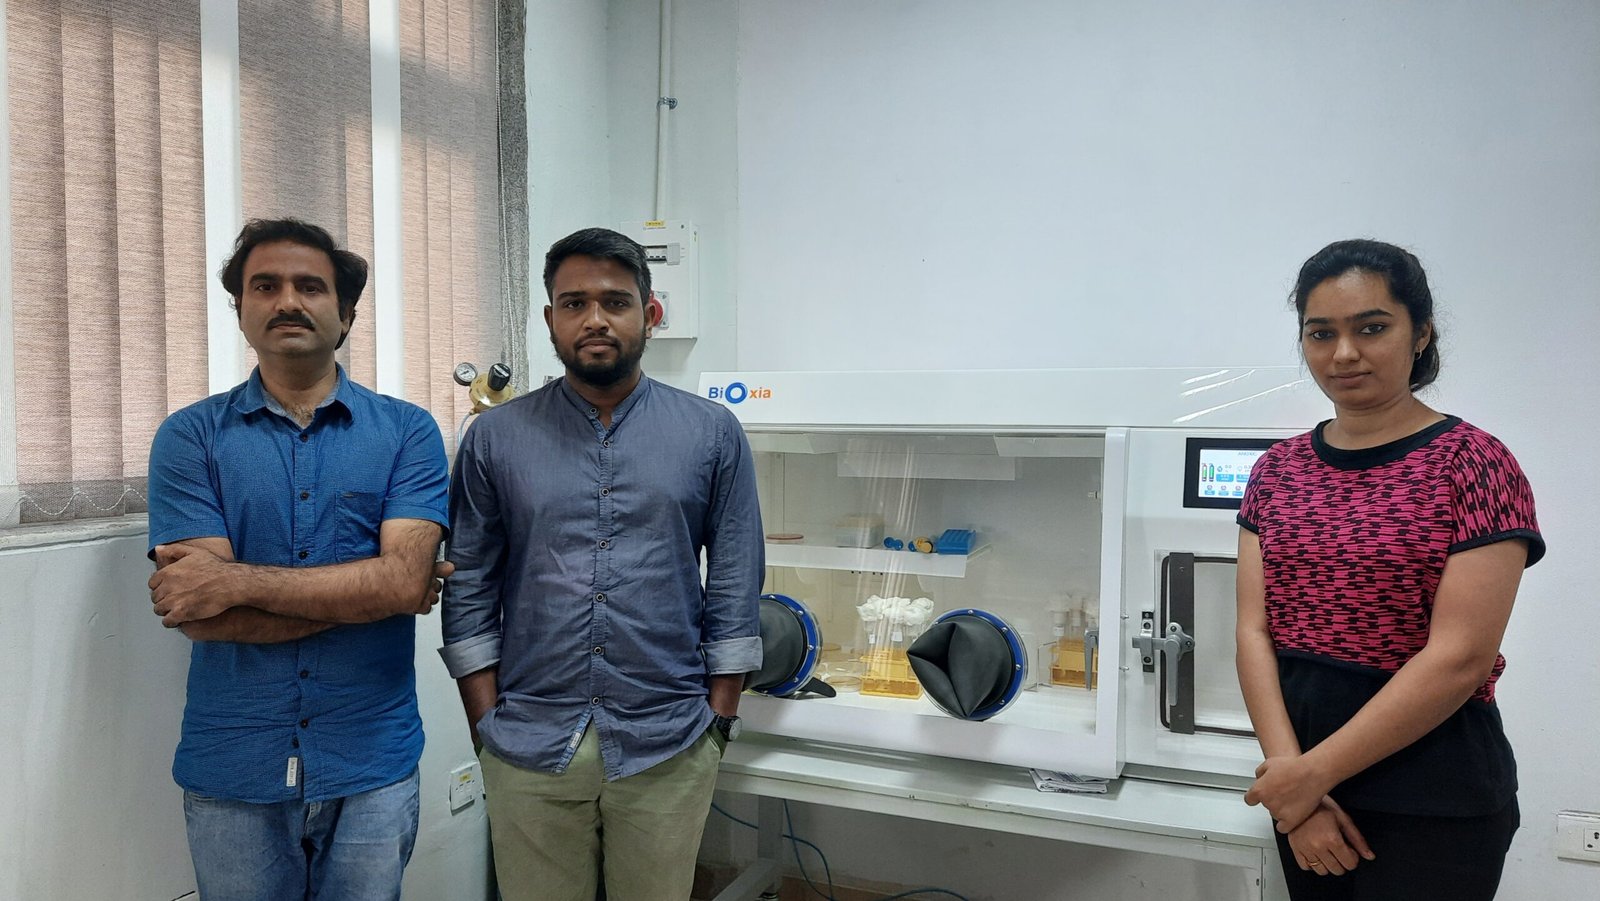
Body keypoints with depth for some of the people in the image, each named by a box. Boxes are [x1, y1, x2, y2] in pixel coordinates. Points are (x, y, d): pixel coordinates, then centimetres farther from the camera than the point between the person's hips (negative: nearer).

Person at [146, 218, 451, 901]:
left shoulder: (406, 431, -2)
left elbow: (404, 577, -15)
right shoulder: (191, 436, -2)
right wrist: (365, 590, -14)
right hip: (232, 768, 0)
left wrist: (238, 580, -17)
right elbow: (195, 612, -12)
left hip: (372, 764, 0)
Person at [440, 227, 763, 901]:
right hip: (530, 746, 1)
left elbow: (735, 587, 2)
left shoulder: (713, 434, 1)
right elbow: (469, 592, 4)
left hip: (668, 747, 0)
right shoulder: (496, 438, 3)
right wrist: (487, 725, -1)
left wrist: (718, 719, 0)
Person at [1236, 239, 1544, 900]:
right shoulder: (1277, 470, 4)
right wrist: (1287, 772, -14)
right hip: (1301, 783, 4)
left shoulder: (1473, 462, -9)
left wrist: (1314, 773, -15)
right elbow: (1254, 630, -2)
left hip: (1432, 797, -4)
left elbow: (1459, 657, -16)